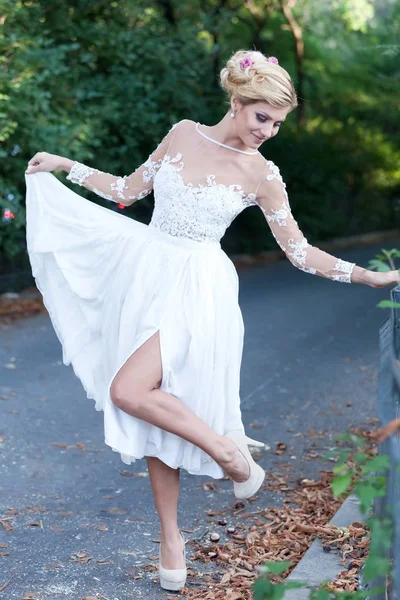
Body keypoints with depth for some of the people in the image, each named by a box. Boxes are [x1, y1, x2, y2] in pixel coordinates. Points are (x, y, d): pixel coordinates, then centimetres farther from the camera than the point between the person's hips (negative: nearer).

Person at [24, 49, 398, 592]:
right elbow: (127, 190, 14)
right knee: (156, 410, 7)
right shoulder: (184, 134, 4)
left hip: (197, 288, -4)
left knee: (129, 392, -24)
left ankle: (226, 450, -4)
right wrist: (63, 165, 13)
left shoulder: (263, 176, -4)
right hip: (145, 277, 4)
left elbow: (300, 251, 1)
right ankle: (171, 536, 19)